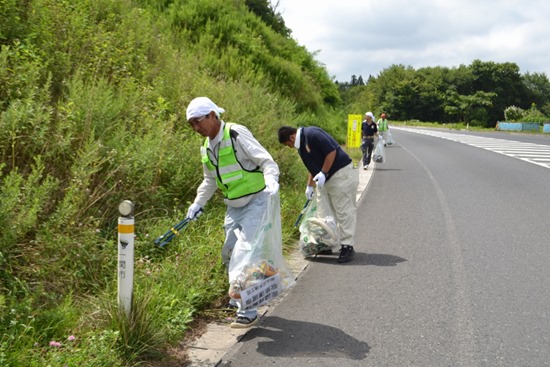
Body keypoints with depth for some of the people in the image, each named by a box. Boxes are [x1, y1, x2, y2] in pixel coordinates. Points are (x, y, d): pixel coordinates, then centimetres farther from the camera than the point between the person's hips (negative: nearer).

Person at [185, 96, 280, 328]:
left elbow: (267, 161, -18)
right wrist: (198, 204, 20)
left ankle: (248, 312, -7)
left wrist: (271, 181, -35)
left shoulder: (237, 135, -16)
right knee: (229, 254, 9)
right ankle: (240, 296, 31)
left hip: (255, 201, -8)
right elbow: (210, 181, 24)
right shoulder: (207, 148, 9)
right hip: (234, 206, 8)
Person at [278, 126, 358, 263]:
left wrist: (323, 173, -21)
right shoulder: (301, 144, 13)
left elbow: (331, 151, -23)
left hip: (341, 175, -10)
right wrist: (310, 186, 24)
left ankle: (347, 246, -5)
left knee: (344, 211, -7)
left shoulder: (312, 134, -18)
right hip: (325, 180, 11)